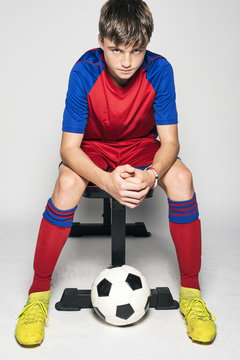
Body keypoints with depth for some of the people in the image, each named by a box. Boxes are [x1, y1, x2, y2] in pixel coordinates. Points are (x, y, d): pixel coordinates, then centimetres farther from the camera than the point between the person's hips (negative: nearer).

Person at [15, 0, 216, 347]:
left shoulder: (159, 70, -20)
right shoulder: (84, 72, -23)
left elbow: (169, 141, -18)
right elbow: (69, 147, -25)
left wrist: (153, 174, -41)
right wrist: (106, 180, -44)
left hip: (141, 145, 1)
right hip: (93, 147, -1)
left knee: (181, 178, -29)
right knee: (68, 182, -33)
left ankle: (191, 291, -13)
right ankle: (39, 292, -14)